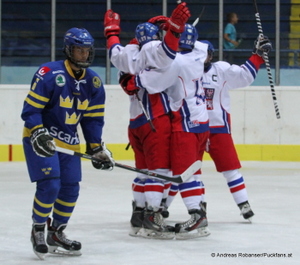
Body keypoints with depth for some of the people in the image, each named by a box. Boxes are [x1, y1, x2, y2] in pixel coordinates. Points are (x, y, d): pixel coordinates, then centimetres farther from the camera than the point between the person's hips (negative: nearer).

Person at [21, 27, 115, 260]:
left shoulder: (93, 82, 1)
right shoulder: (49, 74, -19)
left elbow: (93, 118, 7)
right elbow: (31, 109, -18)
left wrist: (97, 148, 1)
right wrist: (38, 134, -30)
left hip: (69, 142, 7)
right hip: (40, 139, -7)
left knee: (71, 189, 5)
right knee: (49, 185, -17)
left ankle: (56, 234, 22)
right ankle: (38, 231, 3)